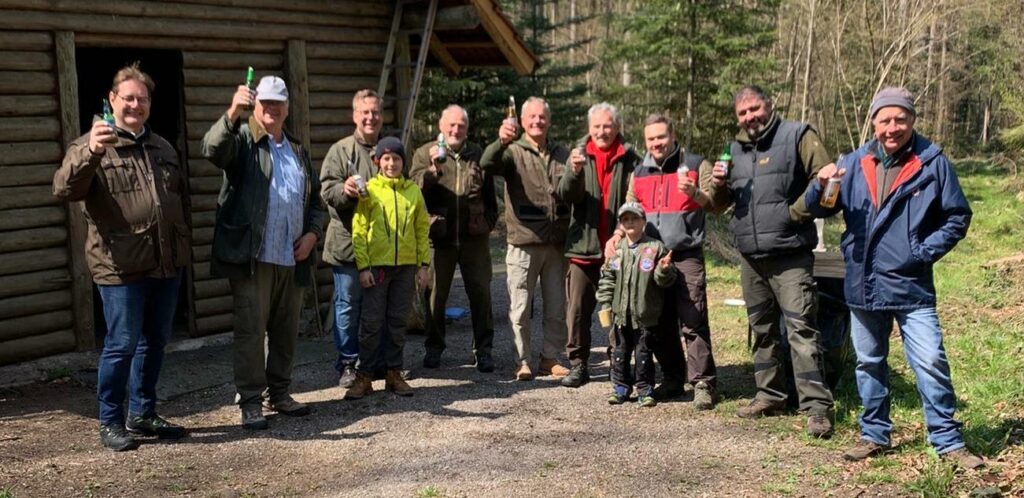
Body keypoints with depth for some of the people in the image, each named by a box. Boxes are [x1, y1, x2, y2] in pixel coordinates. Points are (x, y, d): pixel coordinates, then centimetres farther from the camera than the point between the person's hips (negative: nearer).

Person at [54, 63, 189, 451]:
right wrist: (91, 152, -38)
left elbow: (182, 197, 24)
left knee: (154, 342, 14)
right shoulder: (91, 146, -5)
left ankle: (142, 414, 27)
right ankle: (110, 423, 11)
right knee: (122, 345, -3)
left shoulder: (163, 148, 15)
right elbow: (64, 189, -22)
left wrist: (185, 245, 19)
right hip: (122, 266, -6)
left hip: (167, 263, 7)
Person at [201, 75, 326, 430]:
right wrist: (232, 113, -38)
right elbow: (212, 148, -22)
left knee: (286, 331, 12)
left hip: (292, 259, 6)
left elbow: (316, 201, 24)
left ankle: (278, 393, 25)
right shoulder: (242, 139, 1)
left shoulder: (298, 151, 19)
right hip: (252, 257, -6)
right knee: (251, 331, -4)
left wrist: (312, 233, 6)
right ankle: (250, 401, 4)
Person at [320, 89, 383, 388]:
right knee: (348, 304, 0)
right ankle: (347, 364, 9)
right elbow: (327, 190, -9)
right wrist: (344, 189, -29)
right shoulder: (340, 150, -1)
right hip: (348, 243, -4)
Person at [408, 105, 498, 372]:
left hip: (474, 237, 2)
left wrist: (488, 223, 8)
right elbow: (415, 188, -11)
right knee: (436, 293, 7)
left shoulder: (478, 154, 11)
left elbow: (490, 196, 17)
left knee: (480, 292, 3)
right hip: (439, 236, -1)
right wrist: (433, 168, -25)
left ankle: (483, 349, 12)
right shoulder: (424, 154, 4)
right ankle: (434, 347, 21)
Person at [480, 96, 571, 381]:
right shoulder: (513, 152, 0)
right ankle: (523, 362, 12)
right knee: (520, 309, 2)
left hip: (556, 243, 4)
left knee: (557, 308, 10)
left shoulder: (562, 155, 13)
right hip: (524, 242, -4)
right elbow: (487, 164, -22)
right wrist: (501, 141, -42)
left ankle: (550, 358, 22)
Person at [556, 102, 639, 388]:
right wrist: (574, 171, -27)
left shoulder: (630, 160, 2)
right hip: (584, 246, 1)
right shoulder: (580, 155, 6)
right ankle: (578, 364, 10)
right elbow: (566, 195, -7)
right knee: (578, 308, 2)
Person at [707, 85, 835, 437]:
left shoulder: (797, 136, -3)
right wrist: (718, 185, -1)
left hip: (790, 254, -7)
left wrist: (796, 211, -13)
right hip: (750, 256, 7)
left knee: (800, 328, -12)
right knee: (762, 329, 14)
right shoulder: (737, 149, 16)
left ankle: (817, 406, -11)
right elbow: (720, 204, 21)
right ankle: (770, 395, 26)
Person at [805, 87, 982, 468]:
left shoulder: (932, 163, -6)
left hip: (912, 286, -3)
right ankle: (875, 434, 28)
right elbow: (818, 209, 6)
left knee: (931, 362, -6)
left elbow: (957, 217, 0)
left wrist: (925, 251, -10)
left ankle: (948, 441, 7)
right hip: (863, 286, 4)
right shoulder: (855, 163, 3)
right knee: (869, 364, 14)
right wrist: (821, 186, -16)